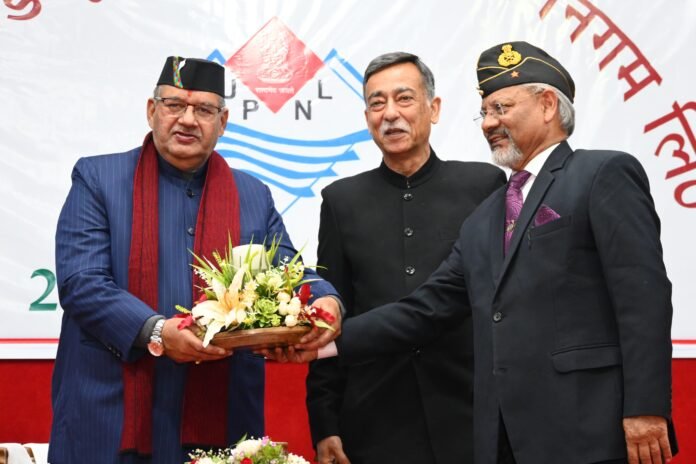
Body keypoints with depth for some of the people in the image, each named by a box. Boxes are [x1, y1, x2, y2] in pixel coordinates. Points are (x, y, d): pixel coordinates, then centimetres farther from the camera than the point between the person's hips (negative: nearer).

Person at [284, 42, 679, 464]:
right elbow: (425, 309, 17)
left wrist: (646, 409, -17)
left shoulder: (605, 175, -1)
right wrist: (330, 342, 7)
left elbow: (644, 295, -9)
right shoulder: (483, 221, 21)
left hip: (589, 430, -7)